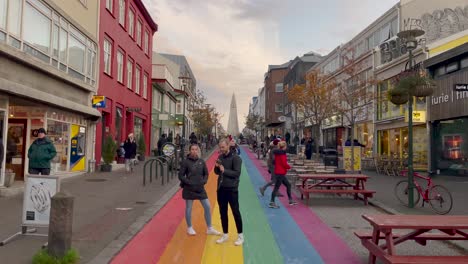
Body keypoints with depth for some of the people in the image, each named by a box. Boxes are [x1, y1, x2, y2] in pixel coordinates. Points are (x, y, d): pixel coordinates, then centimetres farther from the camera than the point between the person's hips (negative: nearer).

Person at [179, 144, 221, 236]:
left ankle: (209, 228, 18)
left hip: (200, 188, 4)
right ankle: (189, 228, 28)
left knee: (207, 206, 4)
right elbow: (181, 175, -6)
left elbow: (206, 174, 11)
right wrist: (188, 182, -15)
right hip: (189, 189, -4)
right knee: (189, 208, 9)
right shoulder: (186, 162, -9)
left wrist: (204, 181, -5)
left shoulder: (201, 161, 3)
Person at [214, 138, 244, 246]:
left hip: (232, 189, -6)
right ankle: (225, 234, 26)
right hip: (221, 188, 6)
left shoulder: (235, 158, -11)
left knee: (235, 212, 2)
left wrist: (224, 170, -24)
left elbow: (237, 173, -17)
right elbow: (217, 172, 13)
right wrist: (217, 167, -8)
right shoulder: (220, 157, 8)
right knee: (223, 212, 13)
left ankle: (240, 235, 14)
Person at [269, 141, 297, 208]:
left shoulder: (277, 153, 11)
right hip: (280, 173, -10)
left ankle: (290, 200, 24)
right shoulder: (282, 153, -17)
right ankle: (272, 203, 1)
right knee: (277, 187, -4)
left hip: (278, 172, 10)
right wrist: (289, 167, 0)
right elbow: (284, 164, -20)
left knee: (288, 185, 17)